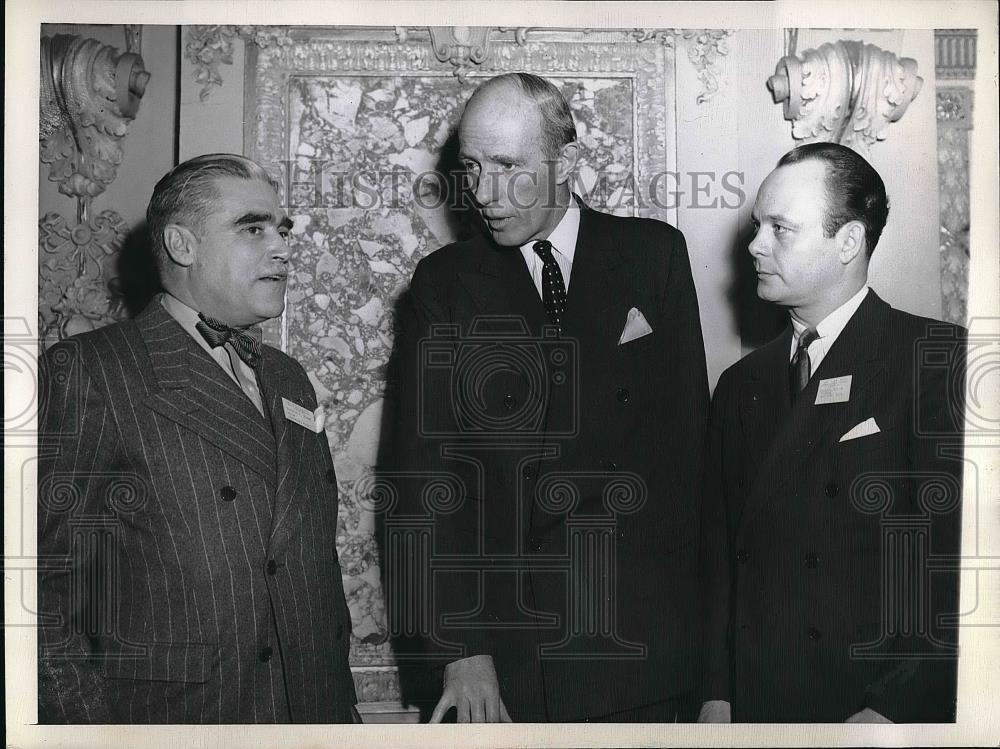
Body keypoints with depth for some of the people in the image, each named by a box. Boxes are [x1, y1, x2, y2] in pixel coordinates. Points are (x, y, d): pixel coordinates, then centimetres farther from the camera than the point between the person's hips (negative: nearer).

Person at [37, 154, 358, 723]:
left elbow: (321, 561, 13)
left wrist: (341, 706, 10)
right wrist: (84, 720, -18)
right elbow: (46, 581, -14)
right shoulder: (86, 372, -9)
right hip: (166, 717, -6)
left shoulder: (288, 379, 13)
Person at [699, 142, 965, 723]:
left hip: (896, 715, -4)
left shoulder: (940, 359, -8)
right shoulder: (742, 385, 9)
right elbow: (721, 558, 8)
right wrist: (718, 695, -1)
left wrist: (892, 711, -19)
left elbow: (956, 555, -15)